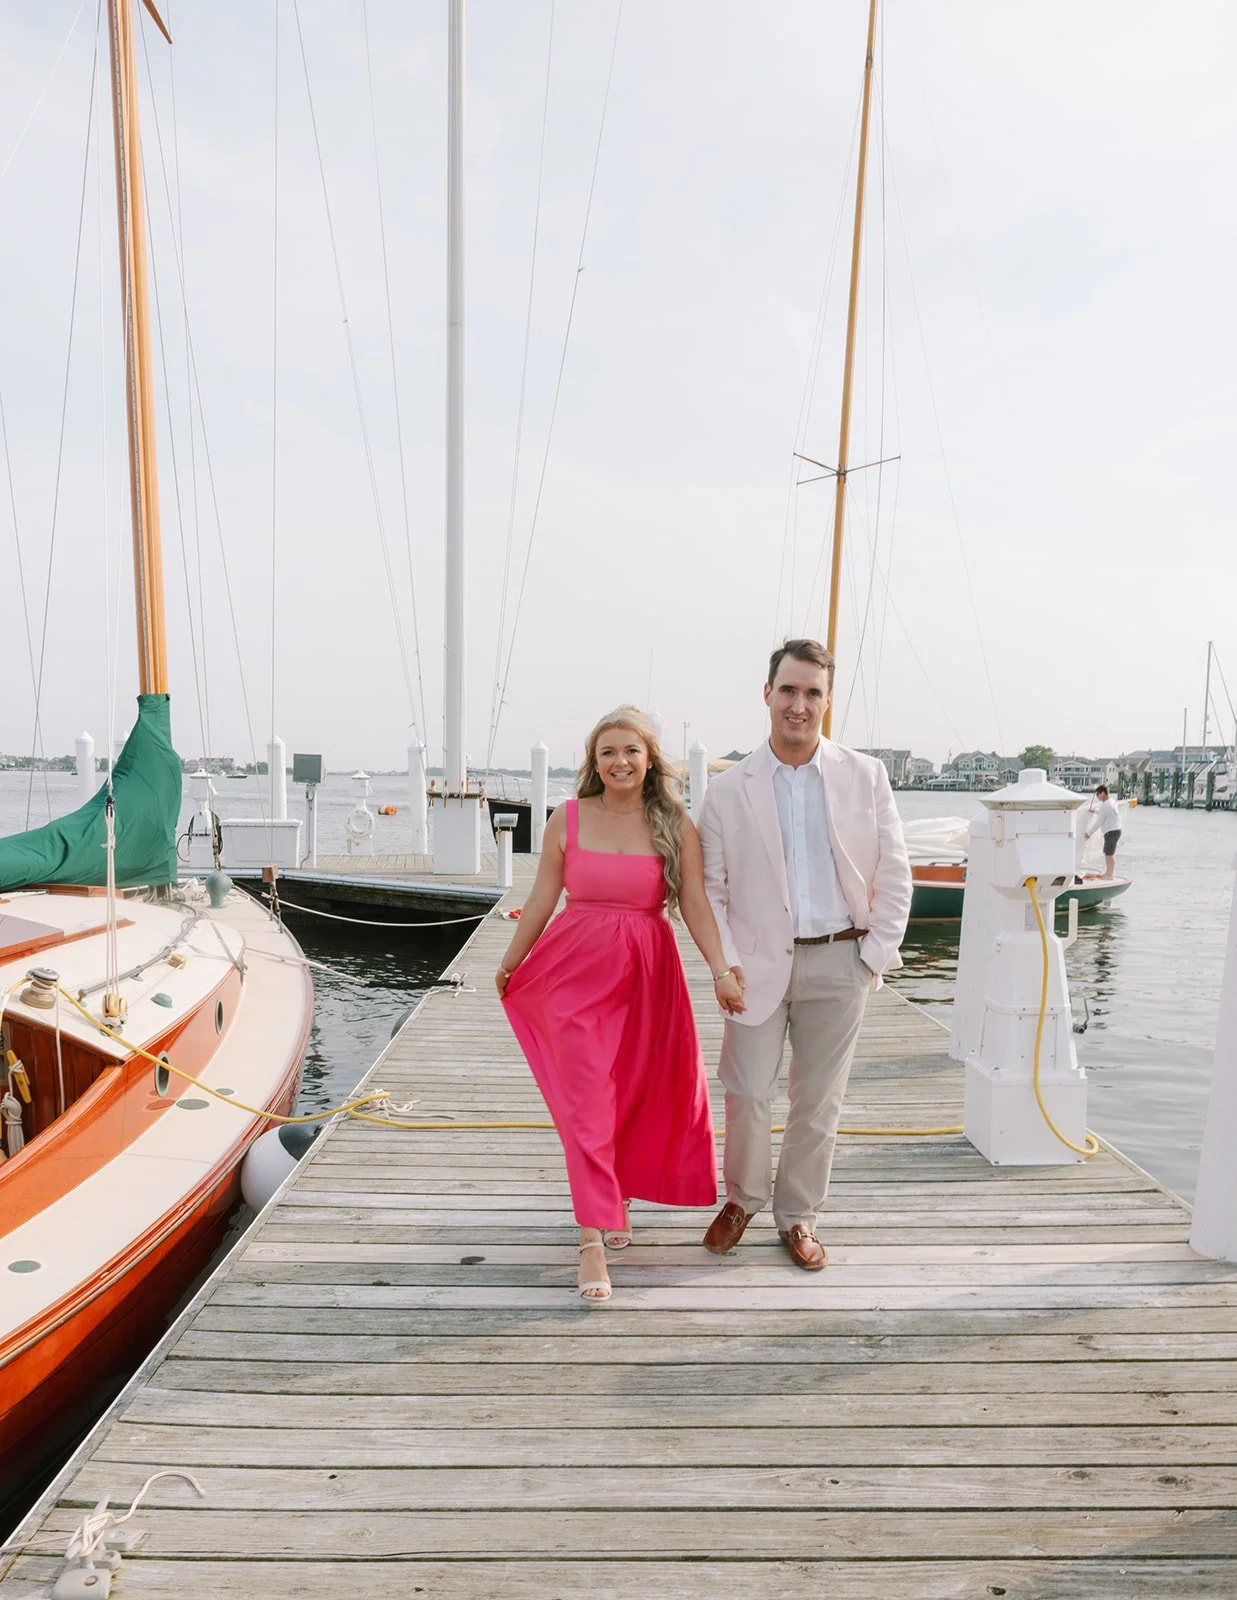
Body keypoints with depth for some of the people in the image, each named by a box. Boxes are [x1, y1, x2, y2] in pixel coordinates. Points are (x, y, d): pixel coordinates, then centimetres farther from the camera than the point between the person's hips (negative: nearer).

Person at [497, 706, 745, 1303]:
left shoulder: (675, 824, -1)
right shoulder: (568, 818, -1)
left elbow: (696, 904, -2)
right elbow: (542, 898, 6)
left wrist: (721, 971, -9)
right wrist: (509, 963, 12)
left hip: (646, 973, 1)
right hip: (578, 968, -1)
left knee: (635, 1095, 13)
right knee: (586, 1100, -4)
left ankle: (617, 1195, 39)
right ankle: (592, 1241, 3)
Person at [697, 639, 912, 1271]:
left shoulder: (865, 776, 2)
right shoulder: (728, 790, 0)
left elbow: (894, 874, 4)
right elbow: (710, 888, 2)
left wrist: (875, 954, -1)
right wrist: (725, 962, -8)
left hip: (839, 961, 1)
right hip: (761, 962, -1)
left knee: (818, 1100, 11)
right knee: (746, 1092, 4)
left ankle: (797, 1215, 30)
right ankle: (743, 1197, 31)